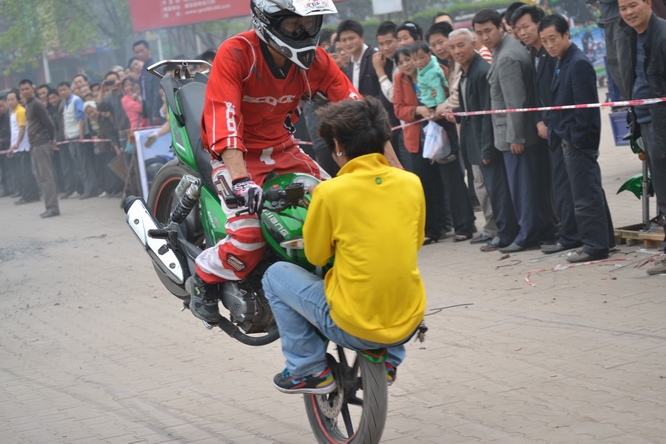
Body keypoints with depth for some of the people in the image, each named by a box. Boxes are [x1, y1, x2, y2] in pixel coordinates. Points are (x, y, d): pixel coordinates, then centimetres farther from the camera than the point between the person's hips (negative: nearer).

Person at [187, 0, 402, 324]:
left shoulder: (315, 60, -10)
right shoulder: (235, 54, -25)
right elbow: (223, 121, -34)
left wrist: (393, 165, -16)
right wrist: (240, 180, -46)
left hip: (282, 147, 6)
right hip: (237, 153, -5)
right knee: (248, 239, -23)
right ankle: (202, 281, 6)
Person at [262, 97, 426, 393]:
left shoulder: (330, 192, -13)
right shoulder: (411, 183, 0)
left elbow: (316, 256, 1)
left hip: (352, 328, -5)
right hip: (408, 324, 5)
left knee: (275, 275, 15)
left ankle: (309, 370, 13)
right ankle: (390, 360, 29)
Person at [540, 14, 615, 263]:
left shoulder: (578, 63, -15)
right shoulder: (563, 63, 14)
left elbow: (584, 105, -18)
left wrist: (576, 138, -17)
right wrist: (557, 135, 13)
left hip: (579, 141, -10)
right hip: (570, 140, 10)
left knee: (586, 196, -6)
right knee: (591, 193, 15)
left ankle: (595, 246, -2)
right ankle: (603, 240, 22)